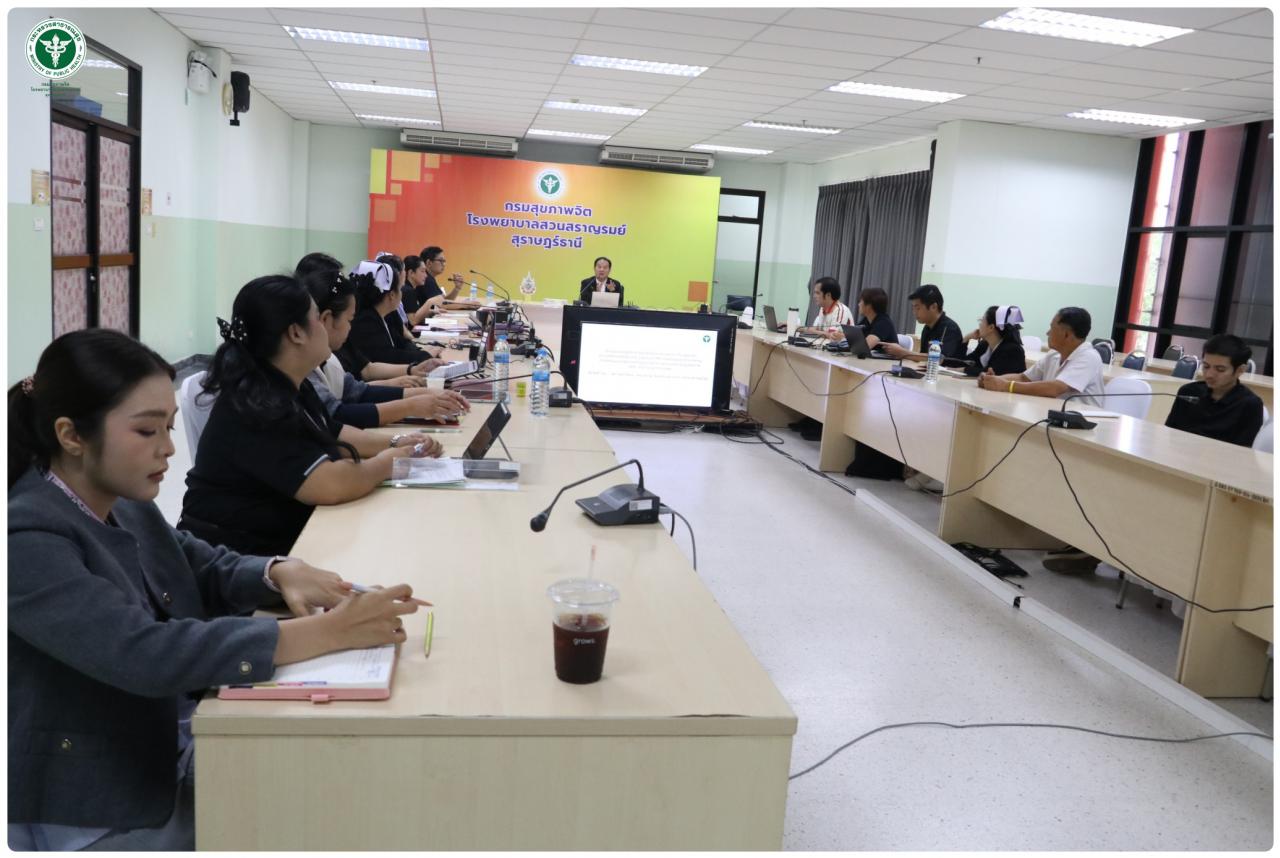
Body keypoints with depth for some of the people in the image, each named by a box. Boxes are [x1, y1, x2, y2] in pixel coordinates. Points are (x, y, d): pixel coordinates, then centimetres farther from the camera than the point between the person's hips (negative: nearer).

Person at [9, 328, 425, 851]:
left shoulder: (123, 504, 0)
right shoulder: (27, 541, -25)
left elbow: (208, 571, 11)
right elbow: (146, 653, -35)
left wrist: (280, 574, -13)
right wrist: (327, 633, -37)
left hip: (158, 767, 7)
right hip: (86, 818, -7)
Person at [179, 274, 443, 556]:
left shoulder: (291, 386, 5)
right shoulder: (256, 406, -25)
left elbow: (332, 434, 19)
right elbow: (332, 484, -33)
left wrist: (394, 443, 4)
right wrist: (385, 462, -15)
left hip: (283, 541, 8)